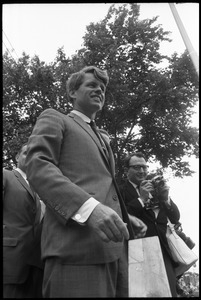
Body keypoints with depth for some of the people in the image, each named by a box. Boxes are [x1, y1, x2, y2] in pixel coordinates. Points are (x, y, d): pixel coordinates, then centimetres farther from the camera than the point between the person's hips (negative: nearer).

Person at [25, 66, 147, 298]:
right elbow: (37, 166, -7)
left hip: (115, 246, 7)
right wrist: (89, 207, -23)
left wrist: (126, 218, 11)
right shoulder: (54, 119, 11)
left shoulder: (102, 139, 31)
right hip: (76, 246, -7)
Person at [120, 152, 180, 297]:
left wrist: (165, 198, -8)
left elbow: (175, 218, 10)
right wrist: (141, 199, -15)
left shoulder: (155, 188, 13)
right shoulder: (120, 191, -1)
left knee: (170, 292, 4)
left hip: (164, 251, 5)